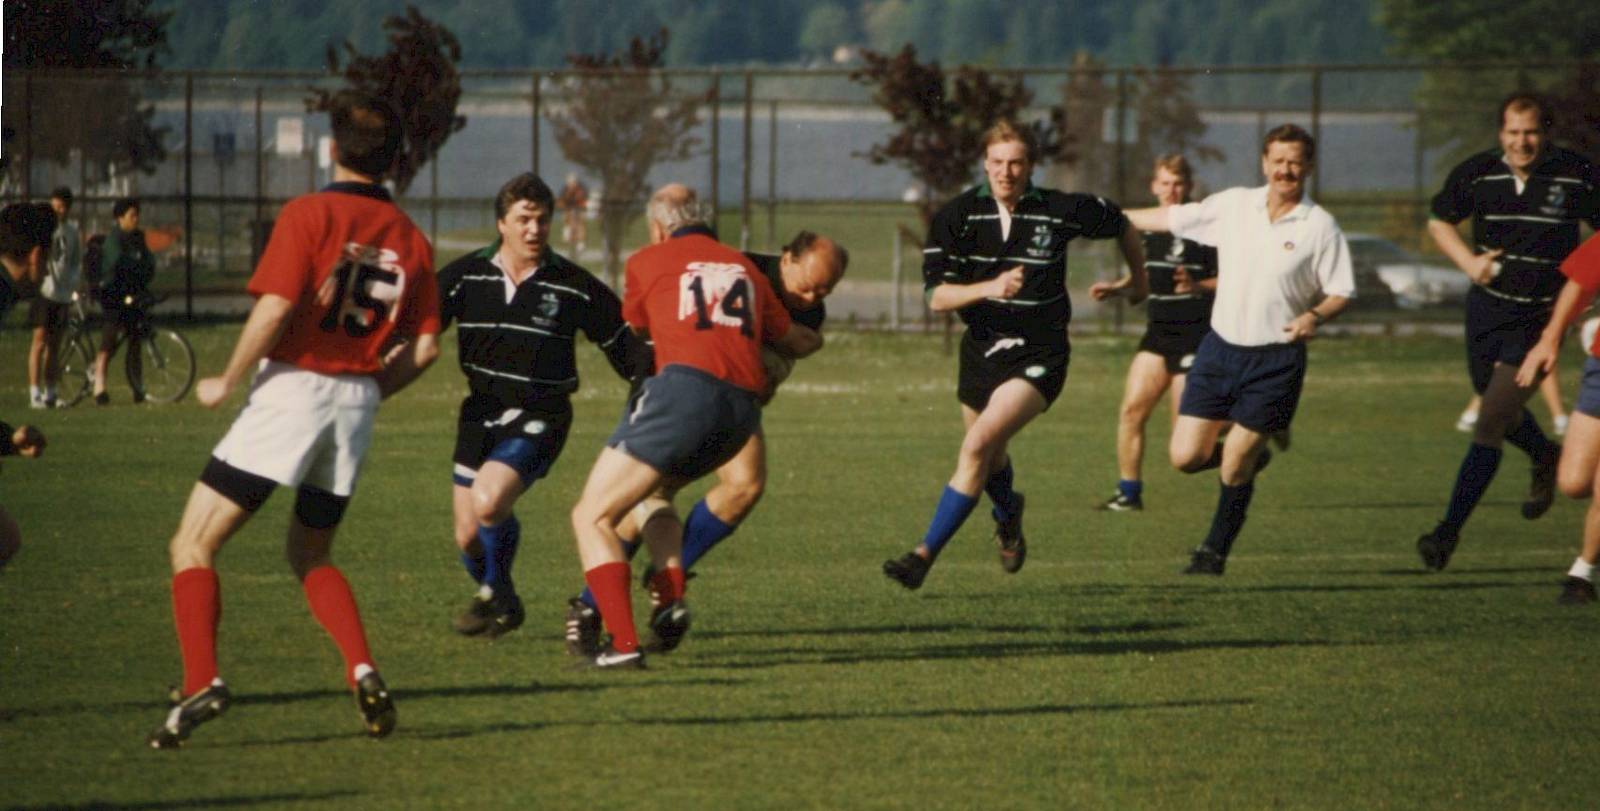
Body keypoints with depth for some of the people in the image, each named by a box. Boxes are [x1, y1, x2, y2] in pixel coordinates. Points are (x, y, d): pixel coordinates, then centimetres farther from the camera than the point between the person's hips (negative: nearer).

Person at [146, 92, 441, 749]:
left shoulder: (310, 214, -8)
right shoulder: (410, 238, 7)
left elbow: (274, 307, -17)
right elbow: (424, 348, 5)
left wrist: (226, 382, -5)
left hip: (292, 389, -6)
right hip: (357, 402, 6)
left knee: (193, 545, 0)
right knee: (310, 555, 23)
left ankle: (200, 682, -18)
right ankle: (363, 671, 2)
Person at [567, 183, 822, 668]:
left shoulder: (647, 262, 12)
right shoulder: (745, 269, 24)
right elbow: (793, 342, 36)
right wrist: (813, 340, 59)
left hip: (685, 387, -6)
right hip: (742, 408, 6)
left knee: (592, 517, 1)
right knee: (653, 491, 32)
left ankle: (623, 643, -17)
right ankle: (670, 598, 8)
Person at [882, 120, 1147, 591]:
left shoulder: (1061, 212, -10)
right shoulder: (958, 216, -9)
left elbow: (1122, 226, 10)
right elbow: (937, 297, -14)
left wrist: (1136, 281, 24)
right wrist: (989, 287, -32)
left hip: (1038, 356, -4)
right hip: (981, 351, 4)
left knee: (978, 445, -23)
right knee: (990, 461, 23)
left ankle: (926, 554, -20)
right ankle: (1008, 516, 59)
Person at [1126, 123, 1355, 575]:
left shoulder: (1320, 227, -5)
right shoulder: (1233, 206, 3)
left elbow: (1341, 292, -2)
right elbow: (1170, 219, 13)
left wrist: (1314, 317, -22)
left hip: (1276, 360, -3)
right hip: (1220, 347, 3)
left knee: (1234, 469, -3)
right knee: (1186, 457, -2)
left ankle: (1214, 553, 17)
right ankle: (1249, 457, 30)